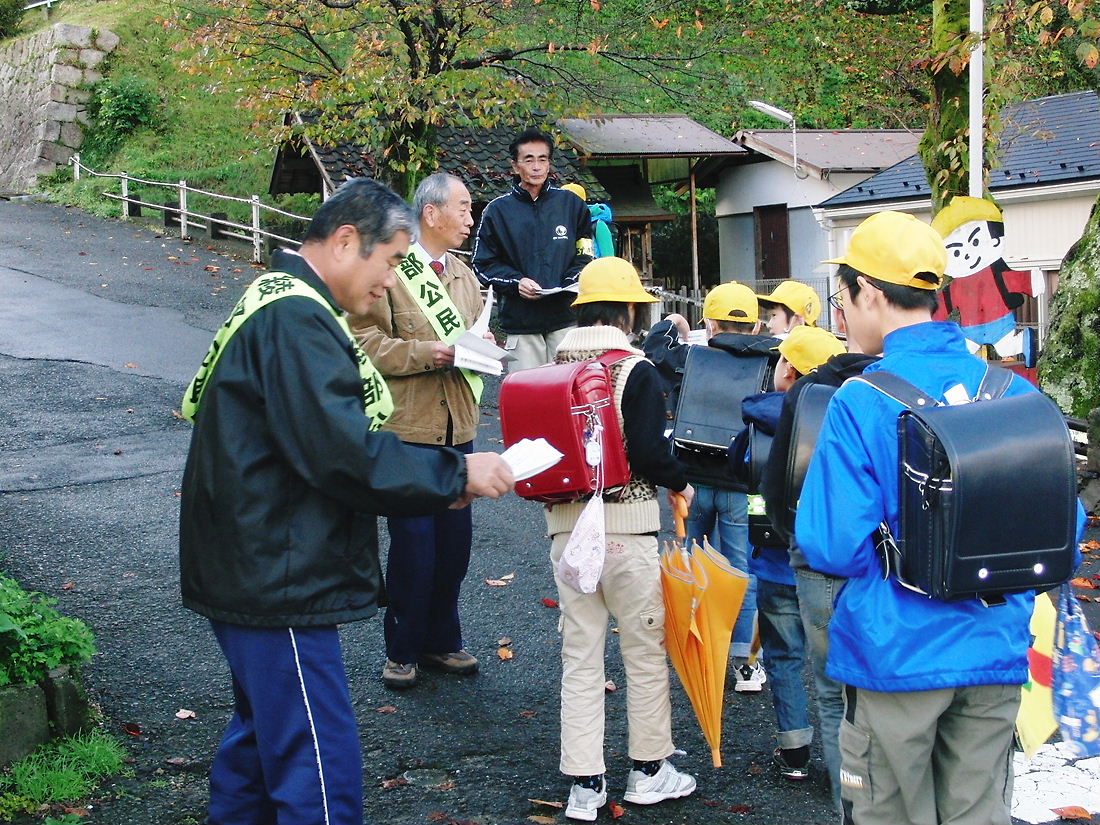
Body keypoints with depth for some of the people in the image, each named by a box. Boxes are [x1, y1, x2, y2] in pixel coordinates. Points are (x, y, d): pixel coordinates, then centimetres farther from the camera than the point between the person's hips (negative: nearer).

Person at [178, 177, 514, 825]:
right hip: (277, 580, -11)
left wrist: (433, 479, 9)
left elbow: (326, 434, 19)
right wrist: (454, 475, -15)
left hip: (259, 571, 11)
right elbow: (342, 451, -25)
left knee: (263, 737, 22)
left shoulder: (281, 304, 17)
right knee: (322, 772, -8)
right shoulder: (296, 319, -18)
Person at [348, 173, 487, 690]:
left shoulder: (464, 275, 16)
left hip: (458, 427, 7)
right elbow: (366, 342, -16)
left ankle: (441, 640, 27)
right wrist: (428, 353, -22)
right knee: (413, 542, -2)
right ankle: (401, 651, 14)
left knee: (455, 539, 12)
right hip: (408, 428, -7)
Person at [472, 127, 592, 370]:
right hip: (520, 320, -1)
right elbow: (483, 264, 7)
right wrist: (515, 282, -11)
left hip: (566, 316, 1)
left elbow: (586, 255, 12)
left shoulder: (571, 204, 11)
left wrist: (570, 284, -8)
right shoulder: (498, 210, 7)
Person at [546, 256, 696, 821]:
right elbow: (648, 450, -15)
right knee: (645, 648, 11)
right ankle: (649, 772, 22)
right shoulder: (635, 369, -9)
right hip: (626, 522, -4)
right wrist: (680, 484, 3)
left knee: (579, 654, 9)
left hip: (565, 522, 4)